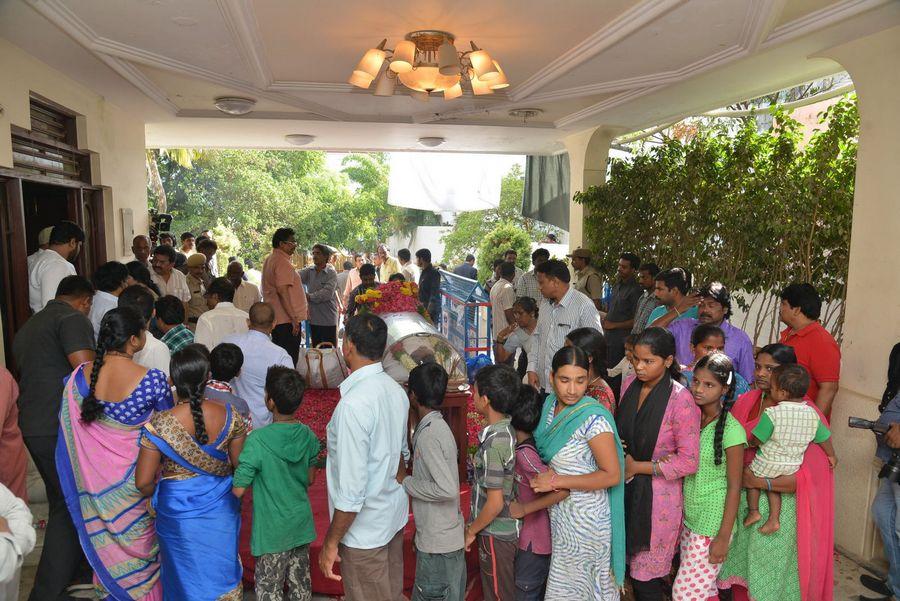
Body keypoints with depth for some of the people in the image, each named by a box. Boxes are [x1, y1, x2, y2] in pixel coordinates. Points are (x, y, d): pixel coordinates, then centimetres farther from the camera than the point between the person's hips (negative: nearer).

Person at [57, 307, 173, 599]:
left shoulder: (80, 375, -11)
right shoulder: (153, 379, -25)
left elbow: (71, 424, 2)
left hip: (96, 476, 4)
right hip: (136, 474, -4)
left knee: (106, 536, 24)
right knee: (140, 539, 18)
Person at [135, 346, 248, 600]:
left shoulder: (159, 426, -21)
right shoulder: (230, 417, -15)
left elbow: (143, 483, -14)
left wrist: (157, 493, 8)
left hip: (178, 510, -1)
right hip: (221, 510, 2)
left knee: (186, 573, 22)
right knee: (221, 570, 21)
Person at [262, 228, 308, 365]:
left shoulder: (269, 260, 17)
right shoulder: (282, 262, -15)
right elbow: (282, 291, -23)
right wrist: (294, 318, -21)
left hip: (275, 318, 10)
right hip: (286, 320, -10)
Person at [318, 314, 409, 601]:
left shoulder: (354, 404, -30)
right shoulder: (396, 390, -4)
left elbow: (351, 489, -27)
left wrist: (331, 542, -15)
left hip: (364, 528, -7)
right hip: (395, 515, 7)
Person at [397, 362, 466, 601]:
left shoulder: (428, 434, -22)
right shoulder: (437, 426, 6)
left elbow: (447, 488, -29)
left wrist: (405, 481, -18)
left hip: (438, 544, -9)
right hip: (446, 536, 9)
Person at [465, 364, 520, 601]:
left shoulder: (493, 443, -29)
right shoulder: (507, 428, -3)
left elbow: (495, 502, -26)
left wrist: (471, 531, -12)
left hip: (496, 532, -8)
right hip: (509, 526, 8)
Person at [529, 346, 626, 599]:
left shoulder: (593, 418, -25)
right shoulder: (550, 403, -3)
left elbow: (612, 475, -24)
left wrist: (556, 481, -23)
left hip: (584, 516, -6)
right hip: (557, 511, 7)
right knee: (563, 578, 22)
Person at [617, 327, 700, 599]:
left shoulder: (681, 400, -18)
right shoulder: (630, 385, 0)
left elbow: (688, 461, -16)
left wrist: (637, 467, -13)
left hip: (657, 495, -5)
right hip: (626, 488, 5)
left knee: (647, 579, 8)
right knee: (631, 568, 15)